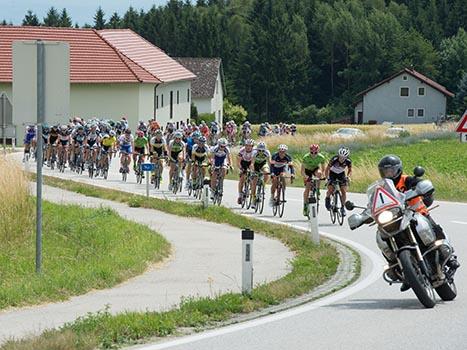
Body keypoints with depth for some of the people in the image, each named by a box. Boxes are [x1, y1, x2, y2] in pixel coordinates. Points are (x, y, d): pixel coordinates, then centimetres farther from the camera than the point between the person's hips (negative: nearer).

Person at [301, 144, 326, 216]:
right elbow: (302, 171, -29)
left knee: (319, 173, -36)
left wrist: (322, 176, -31)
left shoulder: (321, 157, -26)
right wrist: (305, 177, -44)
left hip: (316, 169, 1)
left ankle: (317, 190, -17)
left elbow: (322, 169, -15)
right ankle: (305, 206, -3)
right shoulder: (306, 157, -30)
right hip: (308, 170, -1)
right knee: (307, 188, -12)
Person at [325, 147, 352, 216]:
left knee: (344, 192, -11)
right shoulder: (334, 160, -31)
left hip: (341, 174, 2)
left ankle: (342, 207, 3)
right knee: (330, 190, -17)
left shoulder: (348, 161, -23)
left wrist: (348, 177, -24)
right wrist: (327, 178, -36)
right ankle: (327, 198, 16)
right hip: (332, 173, -2)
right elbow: (327, 169, -22)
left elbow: (350, 170, -5)